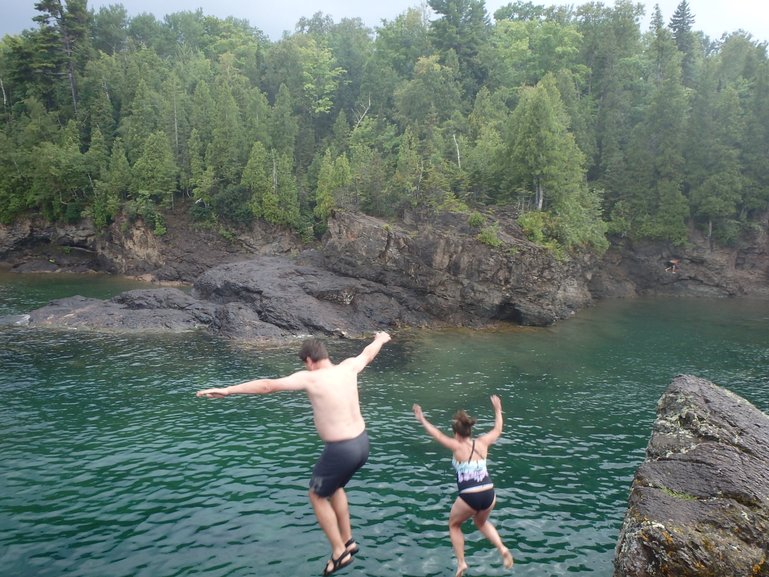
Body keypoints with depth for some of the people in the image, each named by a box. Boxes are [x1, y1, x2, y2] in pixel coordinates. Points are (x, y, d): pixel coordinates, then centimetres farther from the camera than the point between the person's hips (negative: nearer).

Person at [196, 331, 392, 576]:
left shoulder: (309, 378, -15)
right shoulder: (348, 367, 1)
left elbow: (267, 385, -16)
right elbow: (368, 353, 21)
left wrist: (227, 390, -11)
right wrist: (380, 339, 43)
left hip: (341, 450, -7)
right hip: (362, 442, 7)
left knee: (317, 496, 18)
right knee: (334, 488, 31)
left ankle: (339, 553, 24)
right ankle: (348, 541, 40)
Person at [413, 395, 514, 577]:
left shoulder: (458, 446, -7)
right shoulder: (482, 443, 5)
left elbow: (437, 434, -5)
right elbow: (497, 430, 21)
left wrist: (422, 419, 4)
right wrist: (498, 410, 33)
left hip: (469, 497, -5)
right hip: (489, 494, 5)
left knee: (454, 525, 23)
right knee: (481, 522, 34)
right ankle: (502, 549, 15)